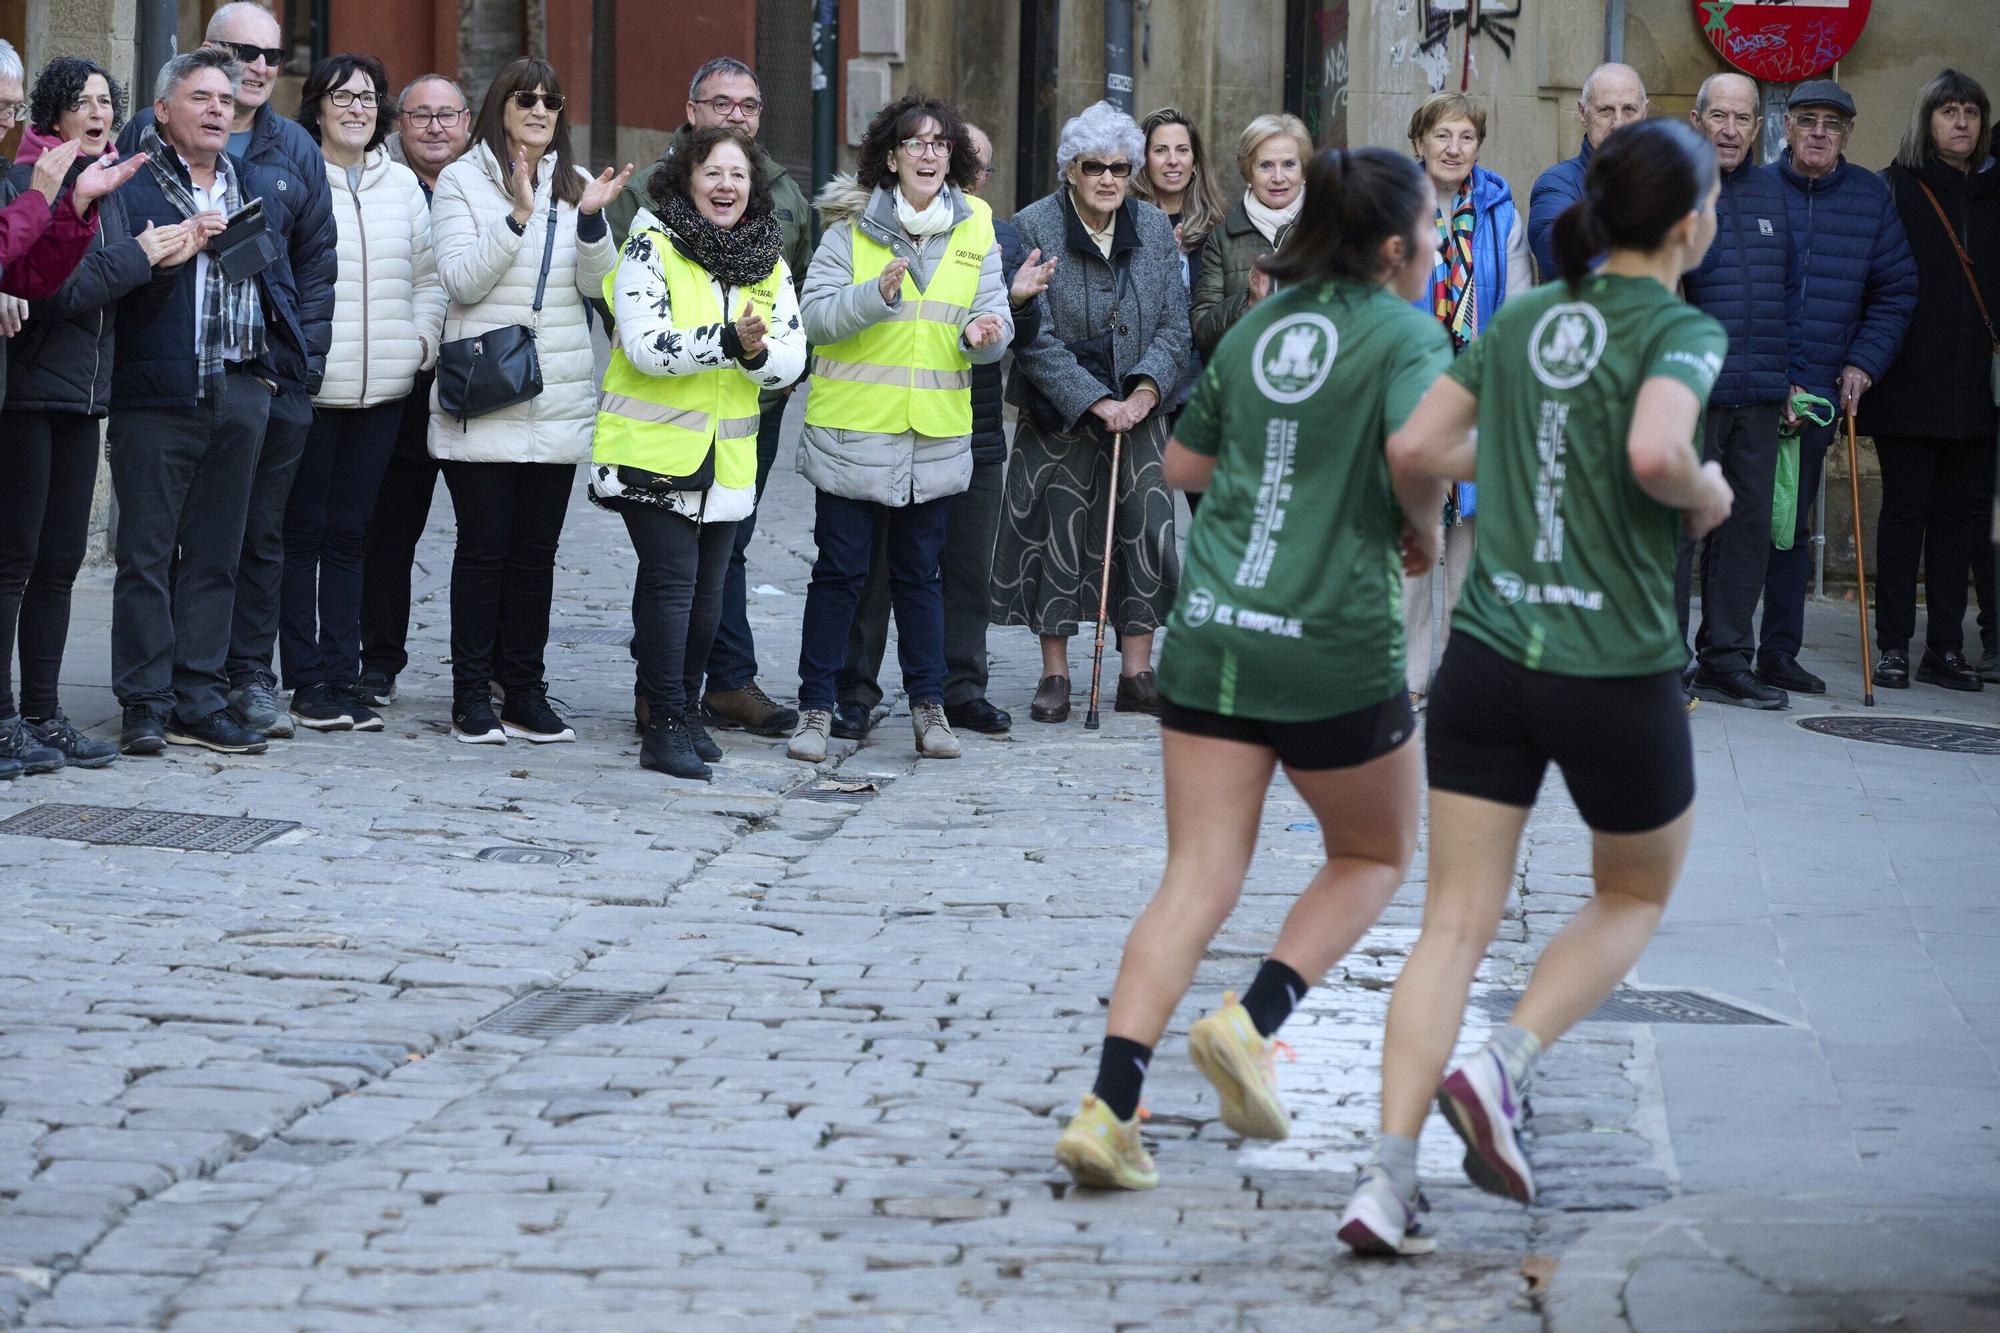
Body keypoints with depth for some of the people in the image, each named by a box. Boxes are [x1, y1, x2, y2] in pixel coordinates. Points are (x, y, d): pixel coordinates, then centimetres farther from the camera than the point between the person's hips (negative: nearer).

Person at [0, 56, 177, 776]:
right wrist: (138, 257, -11)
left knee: (59, 561, 10)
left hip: (82, 393, 8)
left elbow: (115, 295, 16)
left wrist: (161, 256, -2)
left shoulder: (105, 186, 15)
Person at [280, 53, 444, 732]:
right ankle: (307, 681, 4)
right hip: (308, 387, -4)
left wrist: (421, 339, 4)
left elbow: (428, 274, 17)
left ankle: (343, 677, 12)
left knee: (348, 535, 9)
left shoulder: (403, 184, 12)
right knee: (302, 533, 0)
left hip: (382, 389, 4)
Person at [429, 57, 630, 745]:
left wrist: (591, 219, -12)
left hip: (559, 399, 4)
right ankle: (472, 696, 3)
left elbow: (598, 285, 5)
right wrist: (518, 217, -20)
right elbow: (462, 282, -10)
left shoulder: (575, 184, 11)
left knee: (536, 548, 7)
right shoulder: (462, 181, -1)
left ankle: (525, 692, 12)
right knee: (484, 546, -3)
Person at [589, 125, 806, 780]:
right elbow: (645, 344, -19)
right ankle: (665, 725, -6)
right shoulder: (651, 245, -8)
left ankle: (684, 708, 24)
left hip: (727, 454, 5)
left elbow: (792, 357, 1)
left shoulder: (769, 259, 8)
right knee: (671, 579, -10)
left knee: (707, 588, 10)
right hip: (652, 448, -5)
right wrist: (729, 341, -30)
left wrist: (757, 352, -21)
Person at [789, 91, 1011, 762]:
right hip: (853, 427, -2)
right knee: (840, 572, 2)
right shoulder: (851, 227, -3)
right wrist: (875, 296, -24)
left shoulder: (975, 229, 5)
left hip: (936, 436, 2)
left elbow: (994, 312, 4)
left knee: (919, 574, 11)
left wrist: (984, 332, -19)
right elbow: (813, 315, -9)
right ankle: (816, 707, 8)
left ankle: (928, 705, 19)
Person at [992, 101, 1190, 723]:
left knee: (1146, 529, -1)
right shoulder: (1032, 228, -8)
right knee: (1056, 535, 1)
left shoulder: (1154, 228, 4)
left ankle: (1136, 673, 7)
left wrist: (1144, 392, -13)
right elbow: (1035, 338, -13)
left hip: (1138, 412, 3)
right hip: (1059, 414, -3)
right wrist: (1095, 402, -18)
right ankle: (1055, 676, 10)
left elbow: (1173, 324, 3)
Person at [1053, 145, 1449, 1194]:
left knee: (1197, 880, 3)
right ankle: (1252, 1020, -1)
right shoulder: (1404, 333, -5)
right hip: (1334, 645, -5)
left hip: (1209, 634, 5)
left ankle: (1107, 1106, -11)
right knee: (1374, 855, 19)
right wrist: (1421, 529, -4)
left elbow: (1183, 463, 21)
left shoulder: (1256, 328, 13)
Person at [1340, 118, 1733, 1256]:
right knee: (1636, 897, 20)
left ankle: (1390, 1172, -8)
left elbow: (1414, 447, 6)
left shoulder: (1523, 319, 8)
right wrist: (1707, 497, -9)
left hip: (1488, 655, 5)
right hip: (1617, 672, -4)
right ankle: (1502, 1071, -1)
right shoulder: (1682, 330, -10)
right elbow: (1655, 450, -29)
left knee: (1457, 924, 4)